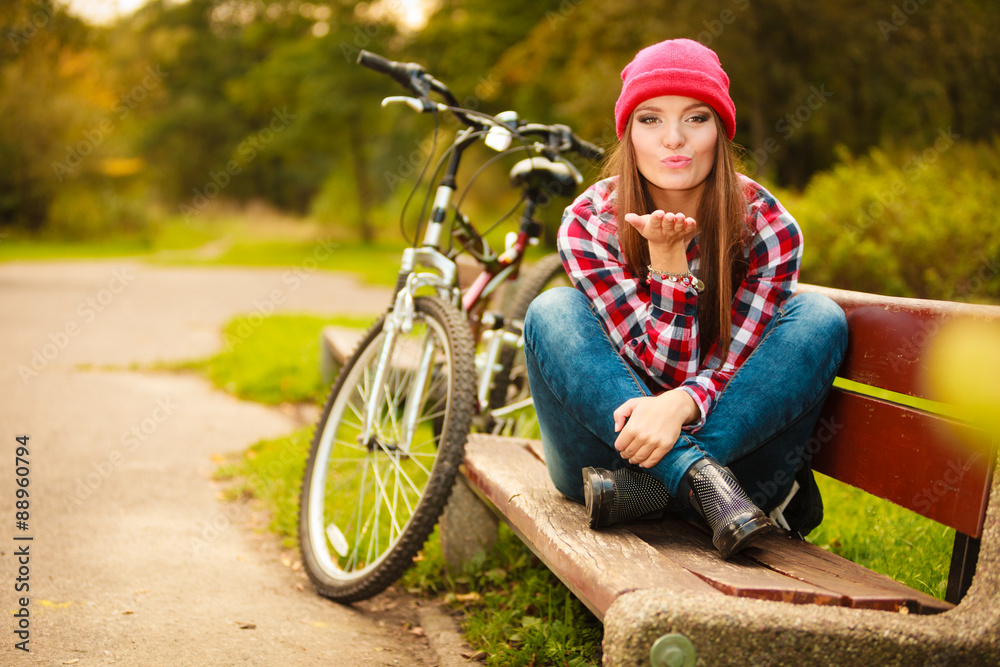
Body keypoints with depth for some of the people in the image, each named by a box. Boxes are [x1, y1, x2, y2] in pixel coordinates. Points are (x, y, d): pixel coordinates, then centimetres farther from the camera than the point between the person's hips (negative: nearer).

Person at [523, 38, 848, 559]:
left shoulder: (768, 228, -11)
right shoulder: (588, 223, -12)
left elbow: (736, 365, -14)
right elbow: (662, 364, -16)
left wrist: (681, 404, -36)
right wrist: (666, 259, -31)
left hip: (722, 431, 1)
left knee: (818, 318, -21)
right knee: (552, 313, -23)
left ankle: (651, 490, -27)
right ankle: (700, 479, -32)